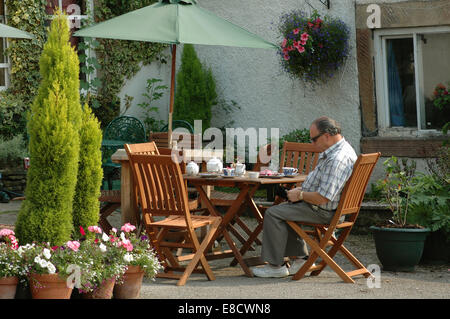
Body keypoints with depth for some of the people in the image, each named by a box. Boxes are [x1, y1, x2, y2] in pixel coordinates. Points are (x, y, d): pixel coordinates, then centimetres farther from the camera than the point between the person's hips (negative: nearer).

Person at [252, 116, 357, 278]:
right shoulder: (339, 149, 8)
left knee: (273, 213, -11)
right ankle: (298, 257, 21)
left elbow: (322, 198, -30)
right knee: (284, 210, 25)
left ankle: (275, 265, -3)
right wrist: (302, 189, 10)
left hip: (324, 211, -11)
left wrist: (300, 195, -13)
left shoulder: (336, 160, -29)